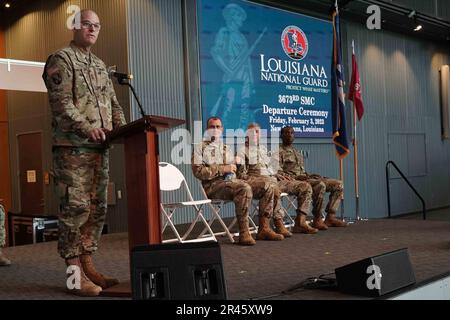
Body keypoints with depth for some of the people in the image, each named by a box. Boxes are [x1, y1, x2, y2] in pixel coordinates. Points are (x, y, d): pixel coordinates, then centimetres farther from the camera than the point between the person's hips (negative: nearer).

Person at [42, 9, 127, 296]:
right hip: (72, 147, -7)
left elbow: (113, 102, 20)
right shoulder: (61, 59, -1)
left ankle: (88, 266, 14)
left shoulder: (100, 65, 22)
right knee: (76, 207, -8)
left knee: (97, 209, 7)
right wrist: (87, 129, -24)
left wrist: (122, 128, 2)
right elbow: (61, 103, -12)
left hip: (100, 148, 8)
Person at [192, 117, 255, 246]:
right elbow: (198, 171, -5)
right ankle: (244, 233, -31)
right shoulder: (200, 147, 9)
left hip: (231, 181, 6)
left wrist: (232, 169, 4)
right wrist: (222, 169, -11)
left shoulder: (226, 148, 28)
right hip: (213, 185, -6)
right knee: (244, 189, -34)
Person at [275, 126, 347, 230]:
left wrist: (309, 175, 6)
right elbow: (278, 173, -11)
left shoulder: (297, 152, 28)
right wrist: (295, 177, -22)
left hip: (304, 178, 9)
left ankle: (330, 217, -11)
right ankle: (317, 220, -27)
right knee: (320, 185, -35)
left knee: (338, 184, -1)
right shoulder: (279, 152, 0)